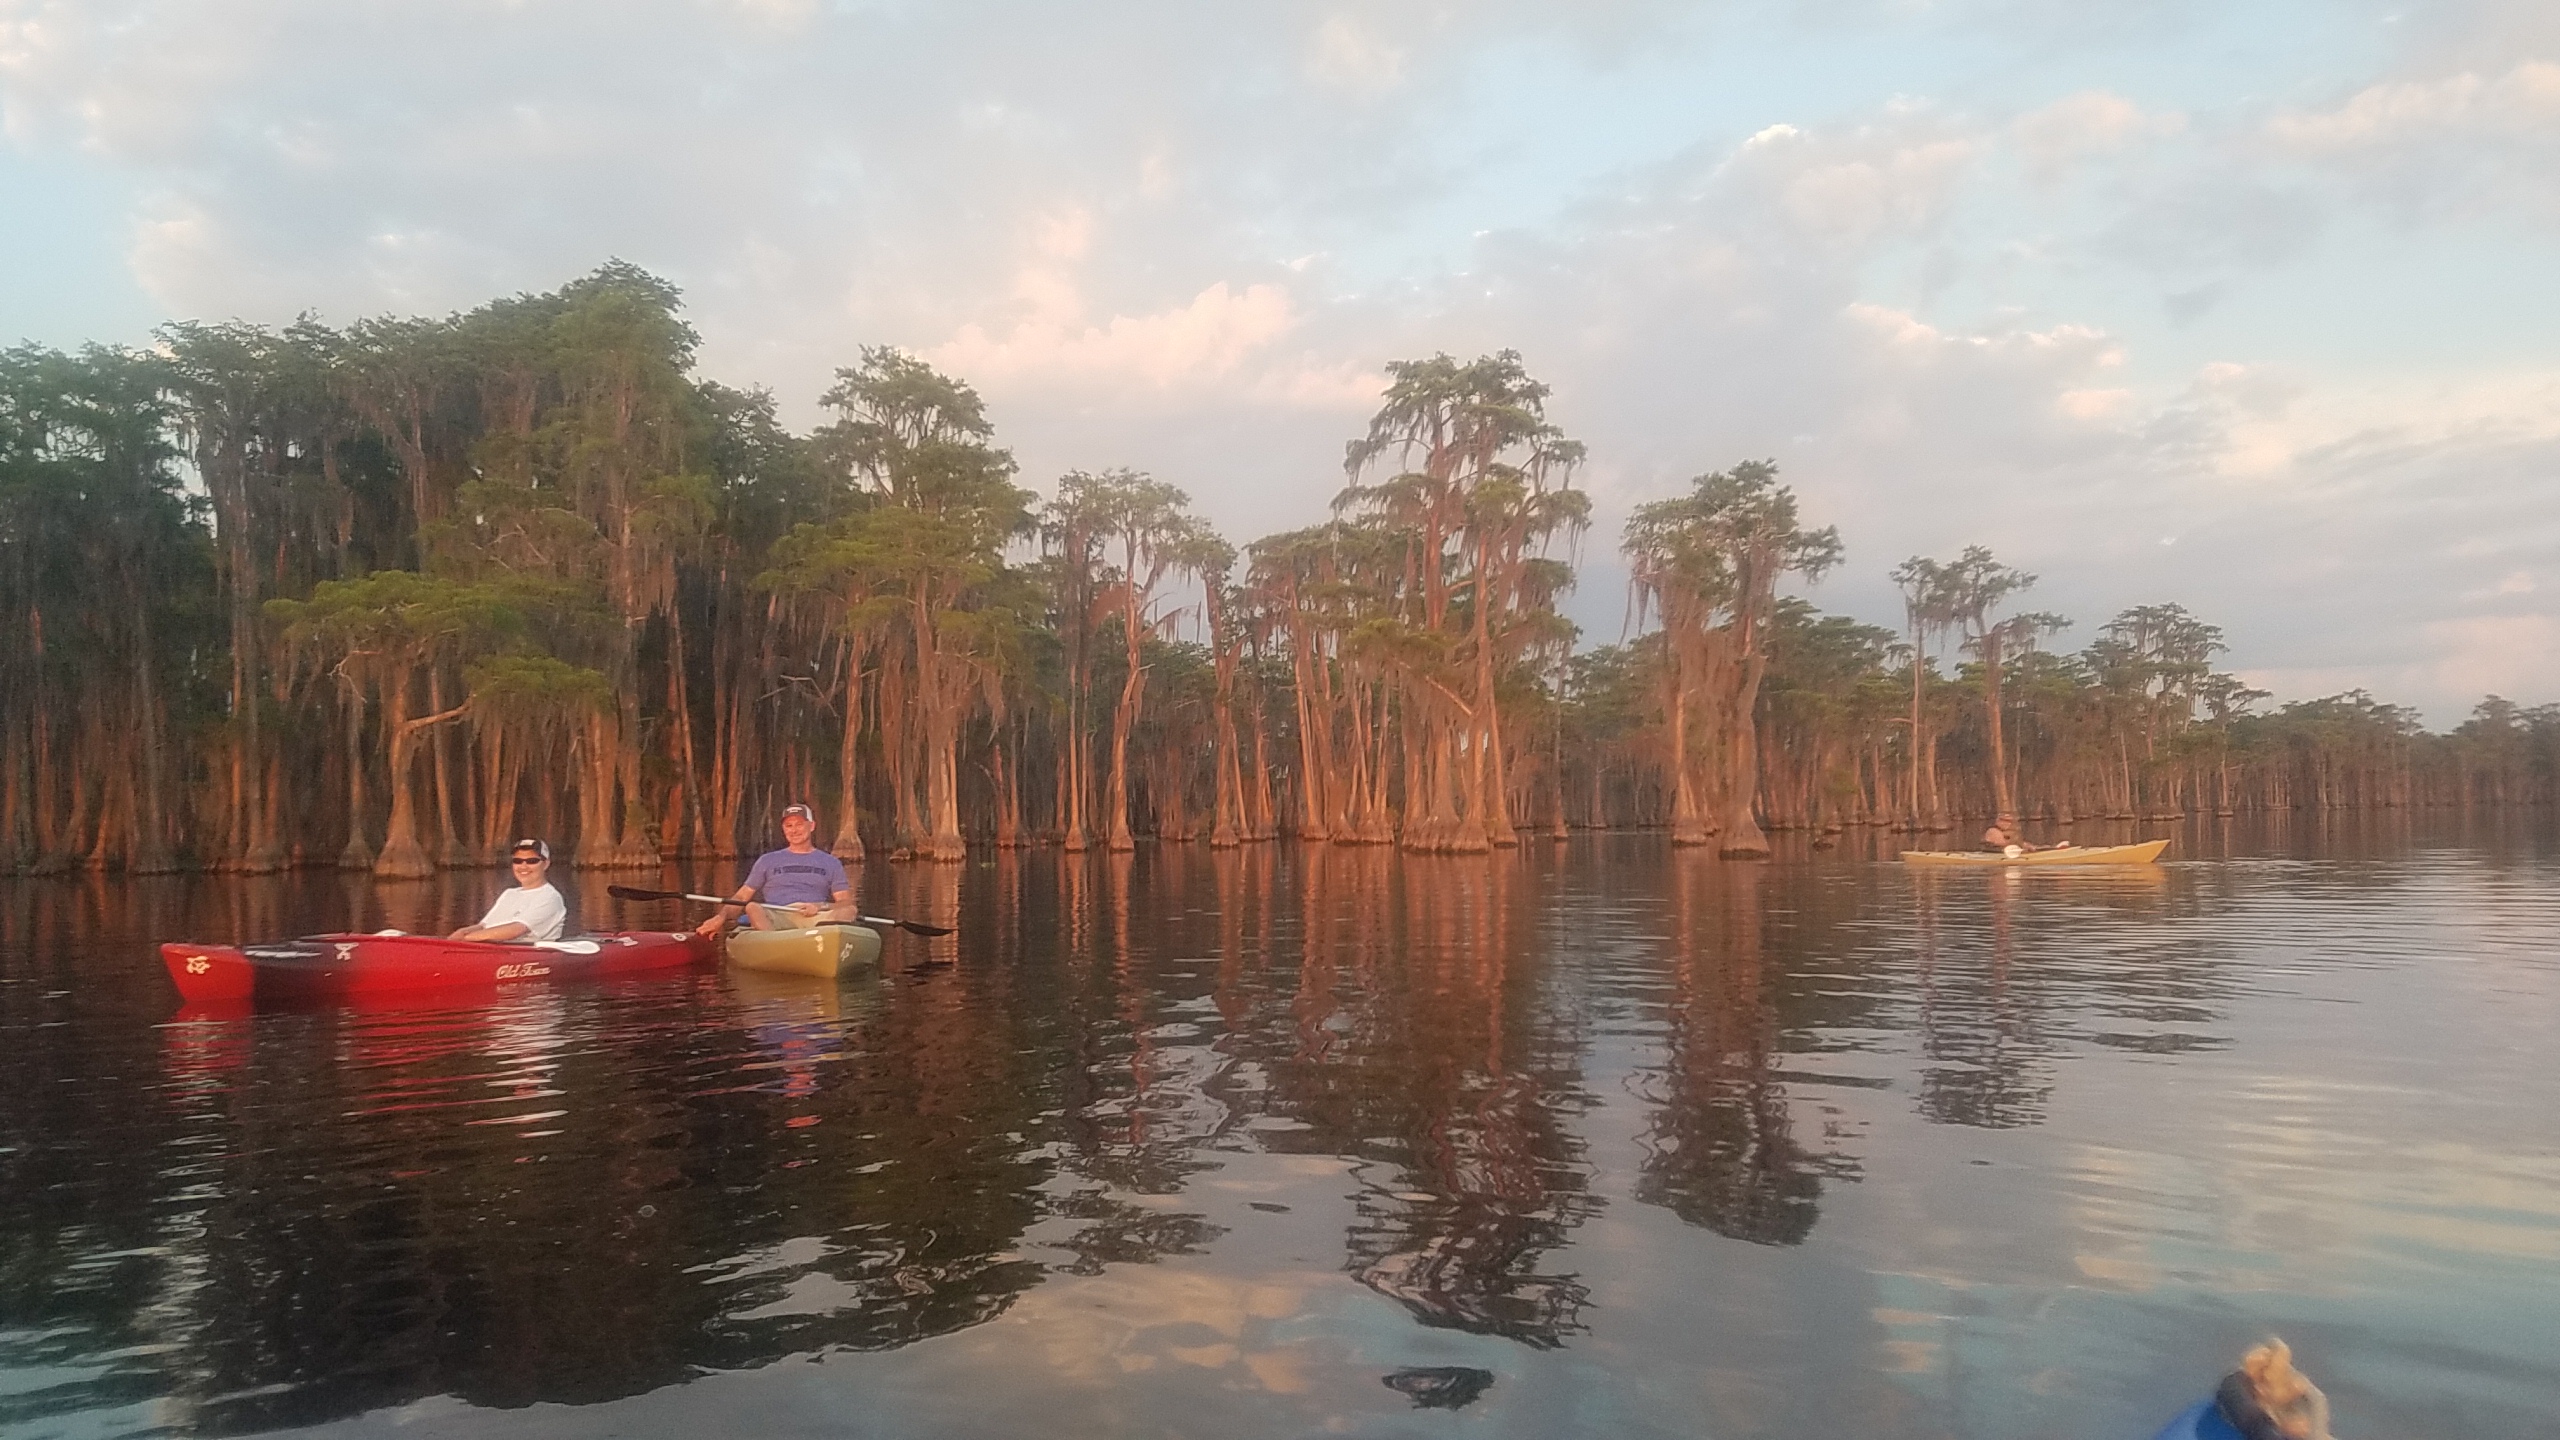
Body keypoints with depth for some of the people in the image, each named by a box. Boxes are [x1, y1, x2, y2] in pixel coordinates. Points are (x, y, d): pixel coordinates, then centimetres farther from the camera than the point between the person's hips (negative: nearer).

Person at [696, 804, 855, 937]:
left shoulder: (831, 863, 23)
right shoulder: (768, 860, 26)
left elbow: (846, 902, 12)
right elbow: (741, 897, 19)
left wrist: (820, 907, -9)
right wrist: (722, 916, -2)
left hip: (817, 919, 0)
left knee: (848, 911, -31)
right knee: (753, 907, -32)